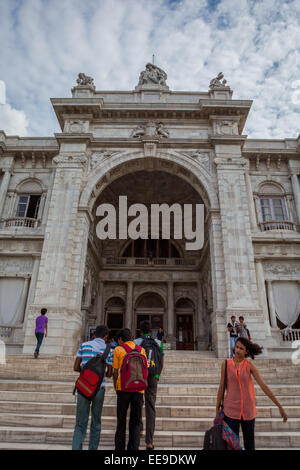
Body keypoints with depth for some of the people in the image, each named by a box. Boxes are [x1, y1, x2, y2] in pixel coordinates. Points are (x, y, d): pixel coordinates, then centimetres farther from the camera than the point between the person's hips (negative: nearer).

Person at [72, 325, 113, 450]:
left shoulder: (84, 345, 3)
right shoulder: (108, 350, 2)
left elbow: (76, 367, 3)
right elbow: (109, 374, 5)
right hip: (99, 388, 0)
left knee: (80, 424, 6)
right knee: (96, 423, 16)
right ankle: (93, 448, 21)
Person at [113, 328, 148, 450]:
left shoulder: (118, 350, 0)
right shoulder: (141, 350, 8)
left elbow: (115, 371, -1)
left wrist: (115, 386, 13)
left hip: (123, 388, -2)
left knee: (121, 420, 14)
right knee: (135, 422, 14)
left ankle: (119, 447, 19)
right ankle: (133, 447, 12)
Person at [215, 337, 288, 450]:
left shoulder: (250, 365, -6)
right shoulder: (226, 364, -5)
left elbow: (264, 386, -6)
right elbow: (222, 387, 0)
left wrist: (280, 406, -8)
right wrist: (217, 409, 3)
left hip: (248, 410, 1)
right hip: (231, 410, -1)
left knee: (249, 444, 12)